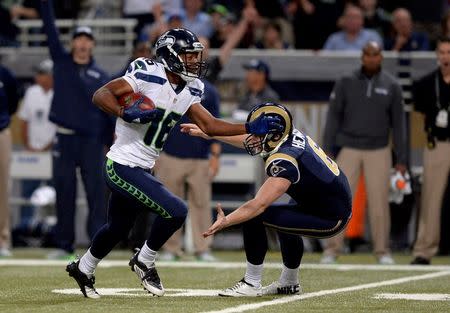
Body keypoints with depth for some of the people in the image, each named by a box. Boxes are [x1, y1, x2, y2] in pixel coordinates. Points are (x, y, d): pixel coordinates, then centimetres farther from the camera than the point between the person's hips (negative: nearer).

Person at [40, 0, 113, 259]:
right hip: (65, 138, 1)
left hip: (92, 141, -1)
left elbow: (109, 111, 5)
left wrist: (110, 143, -1)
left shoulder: (101, 76, 7)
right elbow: (50, 28, 1)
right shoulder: (61, 61, 8)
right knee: (64, 194, 4)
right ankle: (64, 245, 11)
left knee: (96, 191, -5)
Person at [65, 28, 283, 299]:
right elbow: (101, 95, -21)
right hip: (123, 166, -9)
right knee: (176, 211, -17)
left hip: (142, 169, 9)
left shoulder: (188, 91, 6)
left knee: (117, 229, 25)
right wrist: (126, 113, -38)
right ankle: (145, 261, 5)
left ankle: (83, 269, 47)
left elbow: (209, 125, 9)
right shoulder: (147, 76, -19)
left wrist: (252, 128, 1)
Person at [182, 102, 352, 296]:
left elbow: (259, 204, -31)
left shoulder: (284, 162, -24)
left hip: (330, 219, -10)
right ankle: (289, 282, 47)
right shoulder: (291, 135, 1)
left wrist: (225, 221, -33)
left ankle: (251, 284, -4)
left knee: (253, 217, -13)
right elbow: (245, 140, 15)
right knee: (285, 216, 37)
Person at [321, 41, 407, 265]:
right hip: (349, 149, 0)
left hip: (379, 152, 0)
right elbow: (333, 117, 3)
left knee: (379, 202, -1)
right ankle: (332, 250, 0)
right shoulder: (346, 83, 2)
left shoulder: (391, 86, 4)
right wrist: (328, 151, -4)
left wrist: (401, 158, 3)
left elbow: (398, 123, 6)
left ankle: (382, 251, 9)